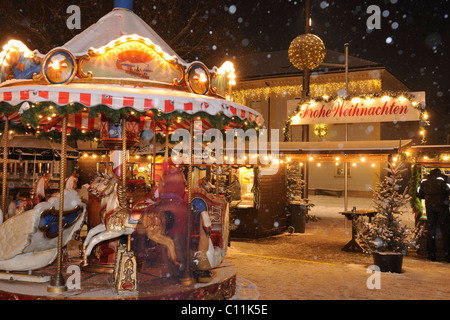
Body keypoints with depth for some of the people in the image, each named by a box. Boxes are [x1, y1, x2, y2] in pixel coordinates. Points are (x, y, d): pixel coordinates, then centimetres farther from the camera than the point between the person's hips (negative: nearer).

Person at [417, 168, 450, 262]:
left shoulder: (424, 180, 10)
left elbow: (419, 194, 10)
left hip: (429, 206, 3)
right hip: (442, 206, -3)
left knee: (430, 230, 7)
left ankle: (431, 255, 6)